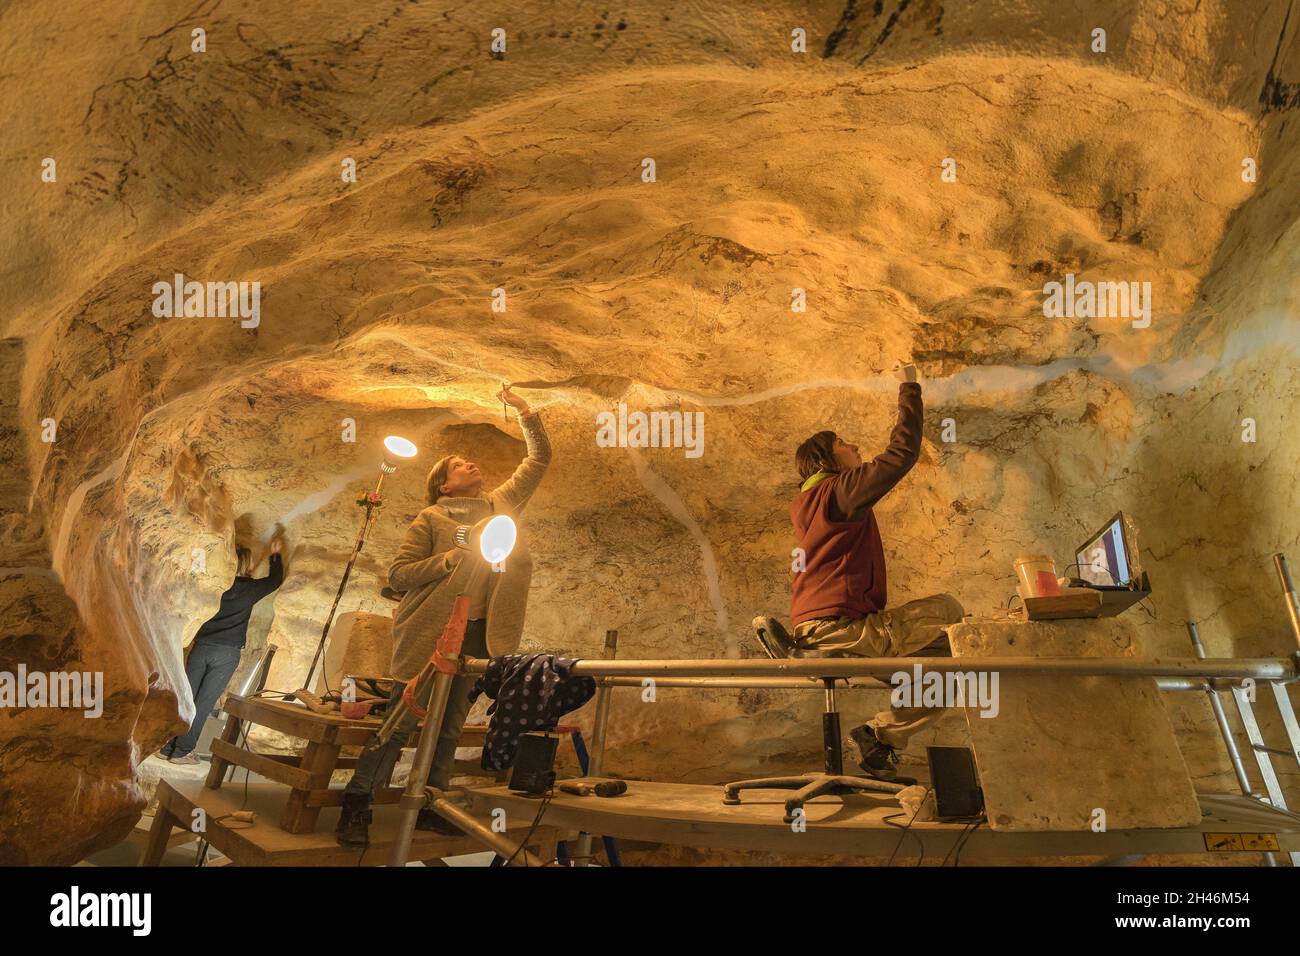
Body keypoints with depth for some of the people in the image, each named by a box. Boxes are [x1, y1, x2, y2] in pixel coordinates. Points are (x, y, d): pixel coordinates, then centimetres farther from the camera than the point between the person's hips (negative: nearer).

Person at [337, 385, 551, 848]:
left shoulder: (502, 505, 13)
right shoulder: (431, 520, 0)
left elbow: (540, 459, 16)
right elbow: (398, 574, -6)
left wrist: (524, 411, 7)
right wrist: (455, 557, -16)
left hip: (477, 632, 4)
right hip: (432, 630, -4)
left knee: (450, 726, 10)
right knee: (401, 720, -5)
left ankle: (429, 806, 20)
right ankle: (355, 808, 4)